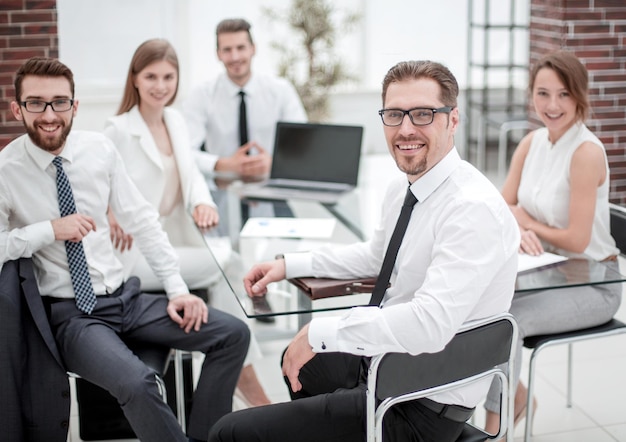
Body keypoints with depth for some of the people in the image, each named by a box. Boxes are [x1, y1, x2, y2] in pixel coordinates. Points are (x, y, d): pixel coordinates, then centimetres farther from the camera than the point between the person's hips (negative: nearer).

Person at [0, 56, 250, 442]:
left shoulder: (99, 149, 2)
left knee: (234, 334, -6)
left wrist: (177, 289, -1)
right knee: (135, 382, -33)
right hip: (67, 312, -5)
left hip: (124, 295, 5)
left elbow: (141, 220, 5)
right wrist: (49, 230, -22)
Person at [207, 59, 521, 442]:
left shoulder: (474, 209, -26)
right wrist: (290, 264, 14)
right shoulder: (403, 188, 3)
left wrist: (319, 332, -27)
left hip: (424, 409, -9)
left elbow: (429, 324, -36)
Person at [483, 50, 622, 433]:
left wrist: (527, 222, -7)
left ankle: (495, 423, -3)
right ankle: (515, 396, 11)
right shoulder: (532, 143, 2)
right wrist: (520, 230, -22)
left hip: (593, 283, -7)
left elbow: (576, 240, -21)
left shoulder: (587, 152, -21)